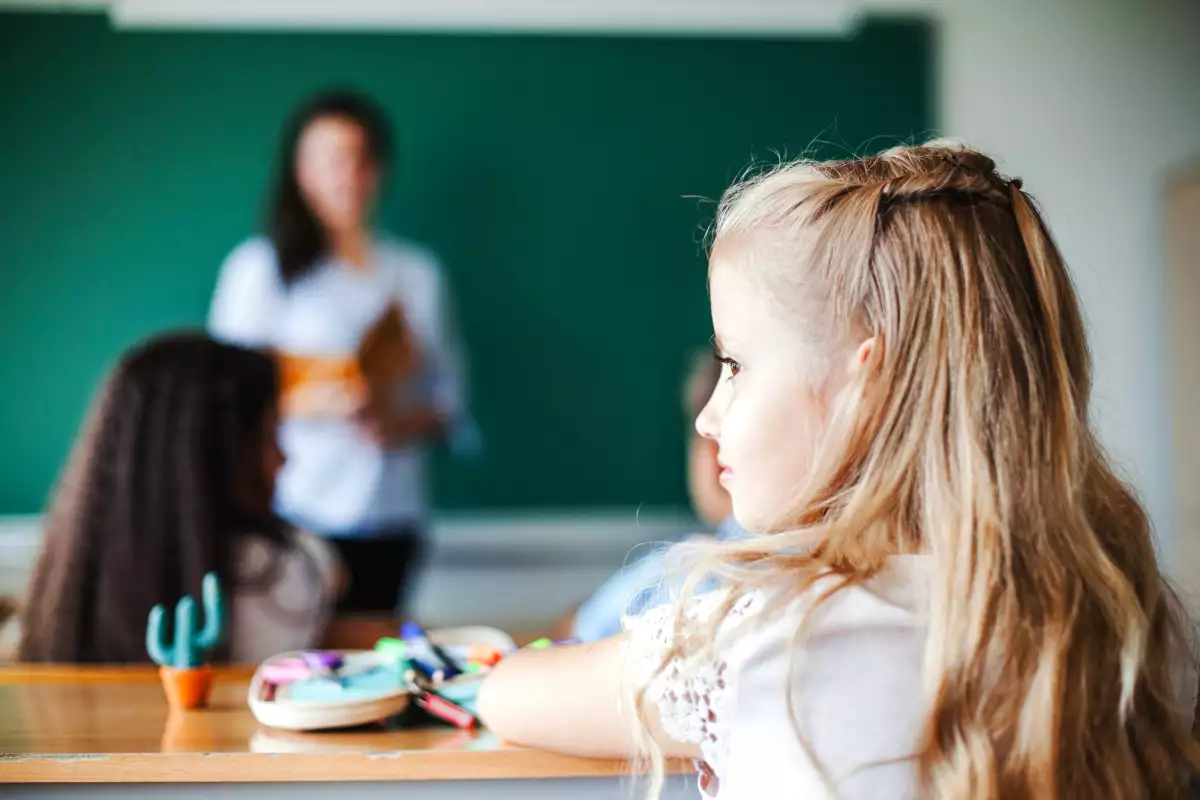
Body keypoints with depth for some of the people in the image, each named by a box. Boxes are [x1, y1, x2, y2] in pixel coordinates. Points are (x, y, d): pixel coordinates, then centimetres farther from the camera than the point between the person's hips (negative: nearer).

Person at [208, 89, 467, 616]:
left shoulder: (418, 272, 14)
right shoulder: (259, 267, 4)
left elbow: (447, 397, 15)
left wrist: (403, 423, -7)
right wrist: (323, 404, -16)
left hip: (390, 519, 3)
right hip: (295, 512, -3)